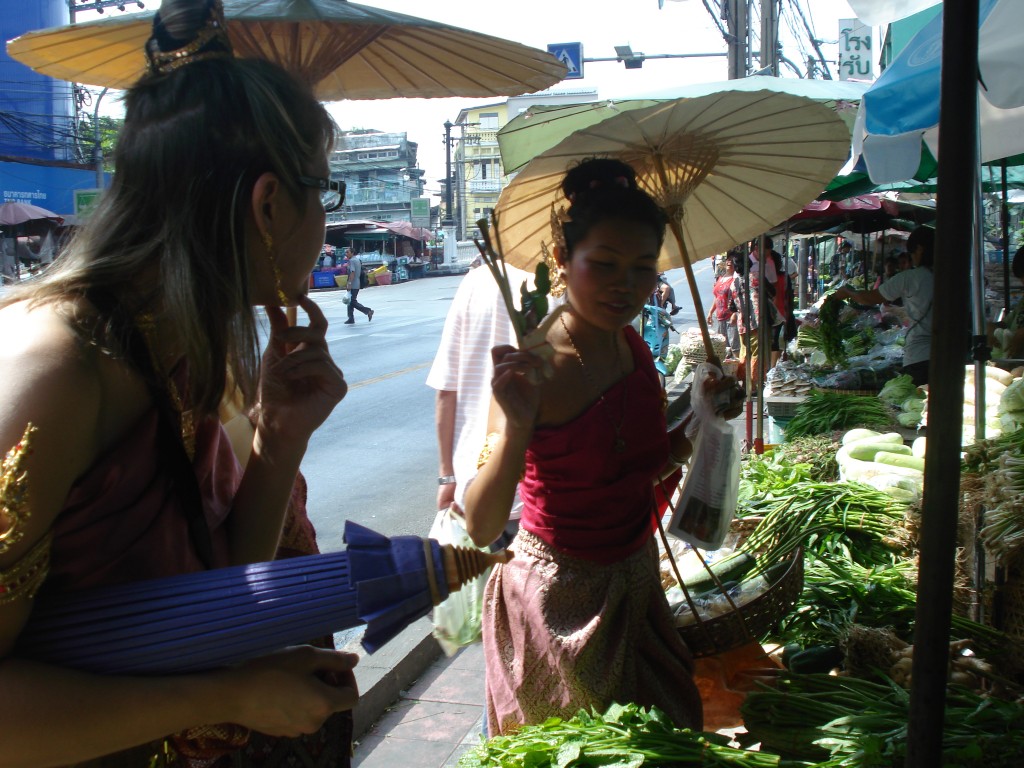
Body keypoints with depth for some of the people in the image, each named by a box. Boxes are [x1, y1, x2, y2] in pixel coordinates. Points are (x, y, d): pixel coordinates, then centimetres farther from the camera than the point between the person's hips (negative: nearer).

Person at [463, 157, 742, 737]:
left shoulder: (632, 347, -2)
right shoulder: (532, 370, -23)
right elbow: (482, 528, -29)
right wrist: (517, 426, -43)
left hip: (636, 578, 7)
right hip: (560, 596, -7)